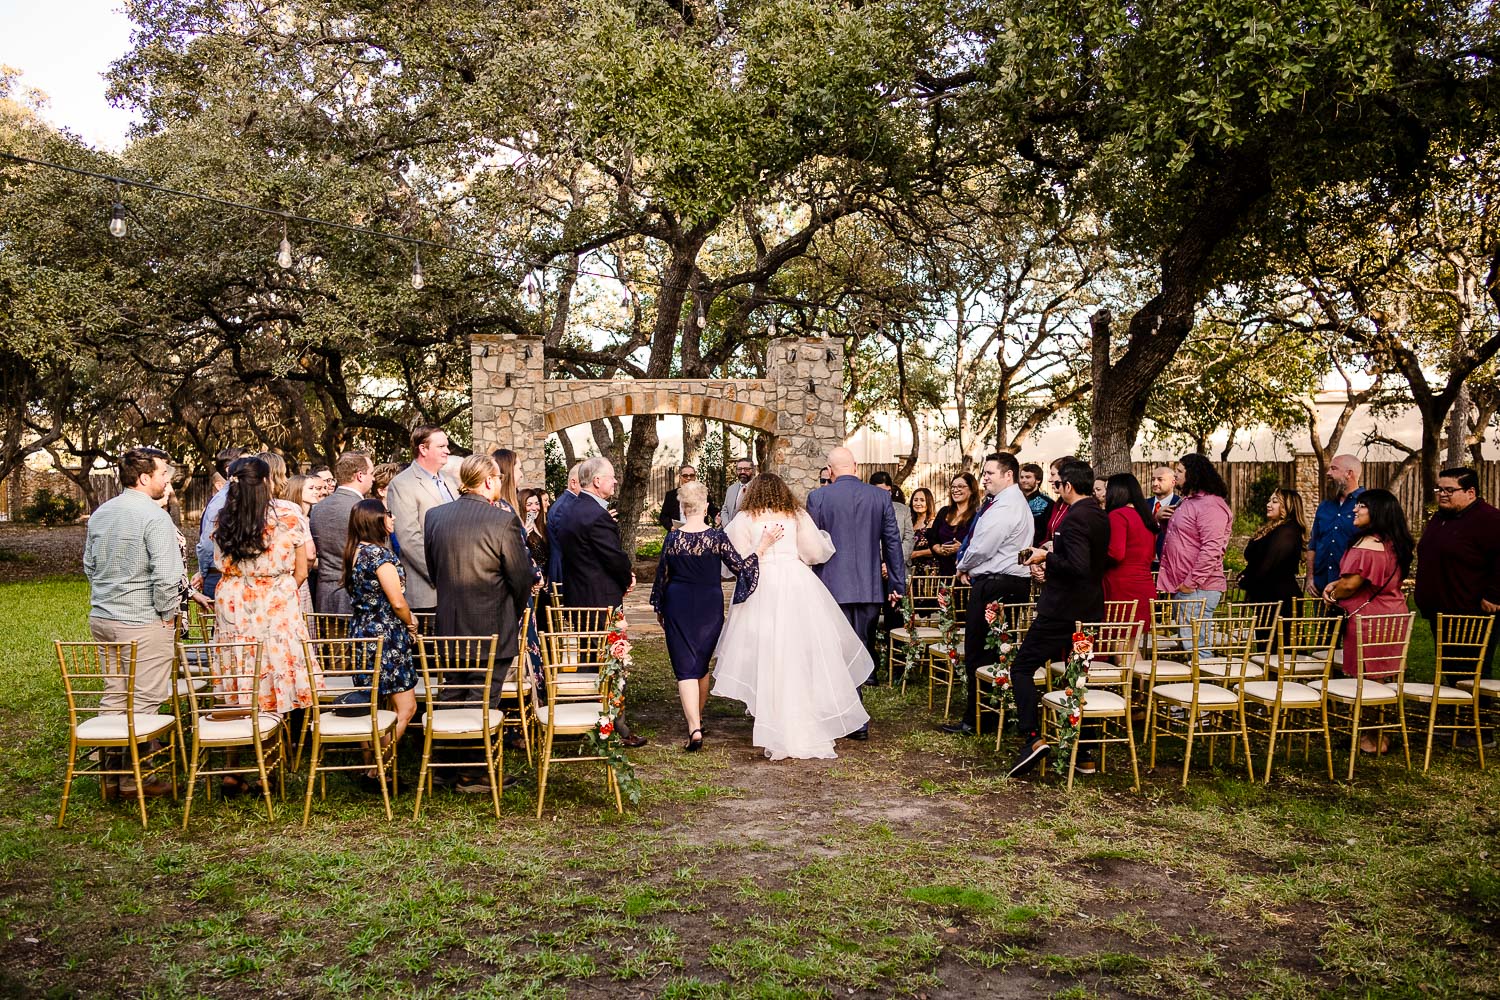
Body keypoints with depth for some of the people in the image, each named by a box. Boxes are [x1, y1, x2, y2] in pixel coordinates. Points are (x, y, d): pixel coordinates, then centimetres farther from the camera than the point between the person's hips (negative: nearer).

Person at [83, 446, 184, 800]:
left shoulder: (99, 513, 10)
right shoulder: (154, 516, -16)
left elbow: (89, 564, 19)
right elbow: (166, 575, -21)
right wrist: (167, 614, -7)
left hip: (102, 617, 8)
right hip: (142, 623, -8)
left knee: (114, 697, 16)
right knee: (142, 702, 1)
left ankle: (110, 774, 22)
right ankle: (135, 778, 7)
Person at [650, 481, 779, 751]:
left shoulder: (673, 537, -8)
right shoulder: (717, 537, -10)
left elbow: (662, 574, 0)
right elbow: (740, 567, -10)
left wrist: (658, 608, 13)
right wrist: (763, 546, -5)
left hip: (678, 606, -1)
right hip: (710, 605, 1)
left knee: (685, 667, -3)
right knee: (702, 663, 20)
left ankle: (694, 728, -17)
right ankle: (698, 717, 35)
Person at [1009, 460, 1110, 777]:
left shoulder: (1074, 518, -18)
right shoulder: (1101, 516, 11)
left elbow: (1077, 566, -28)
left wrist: (1046, 558, -13)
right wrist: (1051, 560, 18)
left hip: (1063, 609, -9)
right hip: (1091, 610, 9)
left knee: (1022, 667, -3)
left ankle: (1032, 737, -16)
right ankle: (1083, 753, 19)